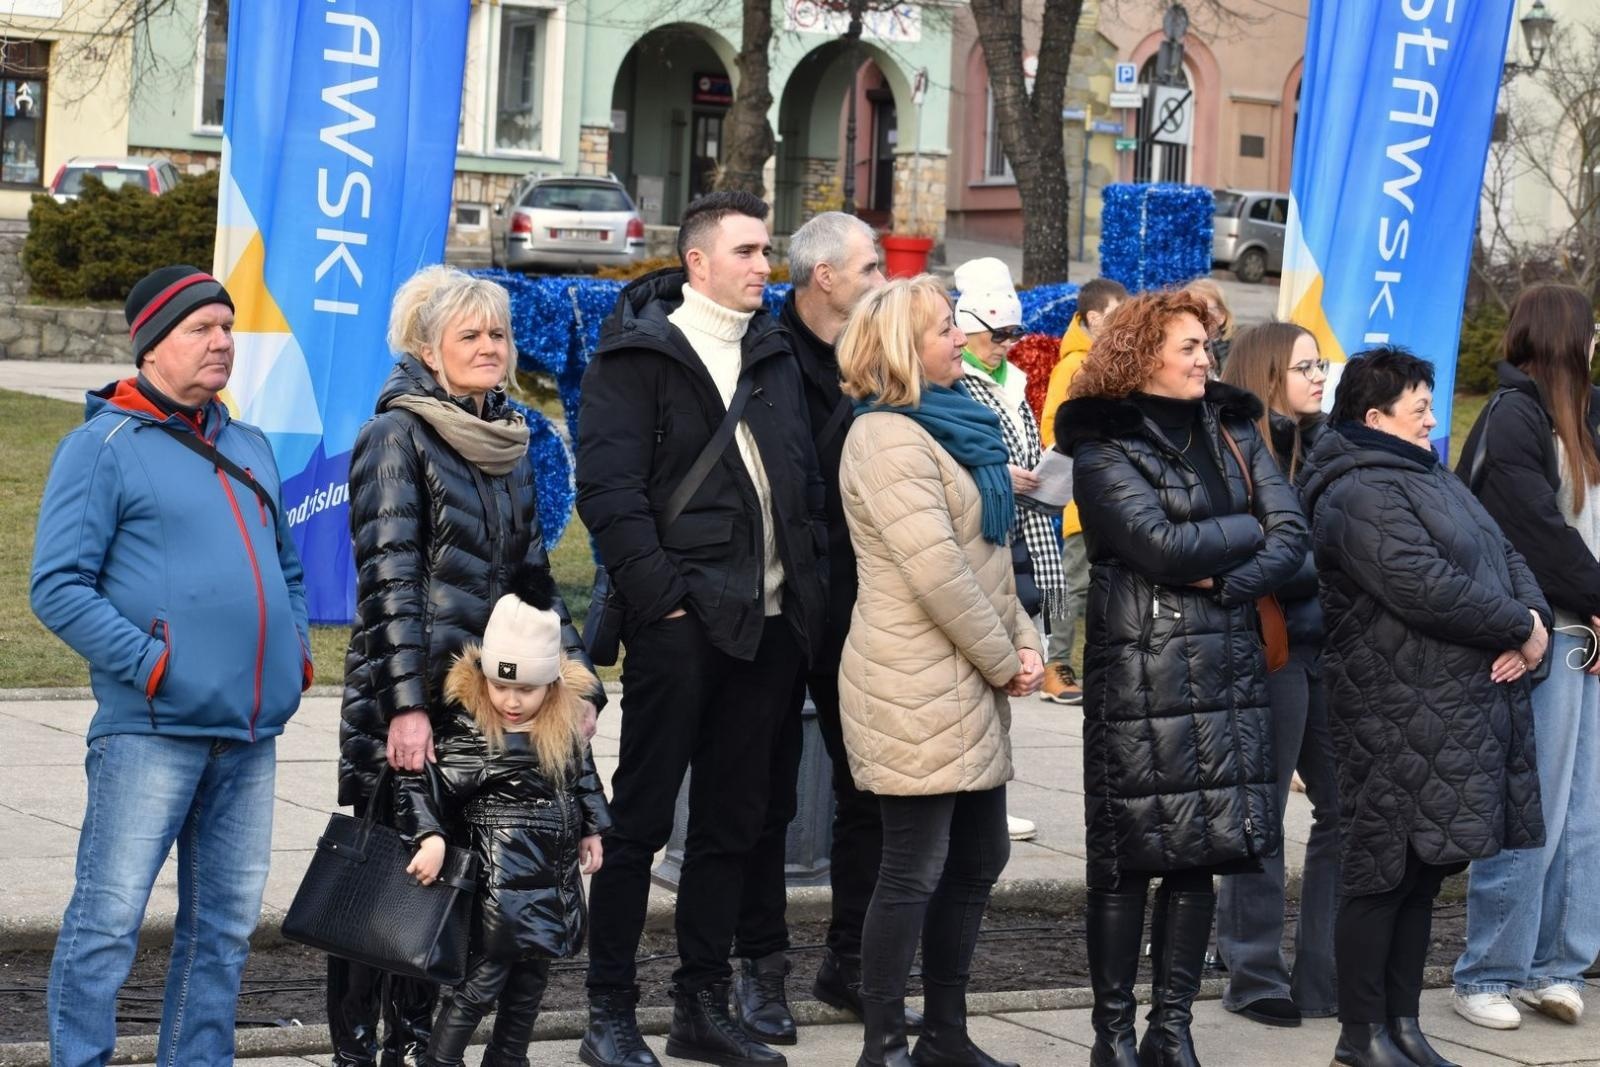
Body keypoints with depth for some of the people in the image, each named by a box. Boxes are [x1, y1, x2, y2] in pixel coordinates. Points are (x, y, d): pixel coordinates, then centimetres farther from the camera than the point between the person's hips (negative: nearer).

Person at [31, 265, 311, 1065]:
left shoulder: (250, 448, 19)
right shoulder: (102, 446, -2)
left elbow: (286, 566, 30)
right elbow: (57, 587, -9)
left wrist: (295, 652, 13)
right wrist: (149, 662, -16)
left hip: (251, 732, 7)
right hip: (151, 729, -7)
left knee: (226, 922, 10)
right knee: (109, 916, -8)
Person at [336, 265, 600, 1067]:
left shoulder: (509, 442, 13)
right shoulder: (398, 435, -7)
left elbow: (533, 573, 18)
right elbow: (388, 578, -14)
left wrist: (576, 679, 10)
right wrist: (407, 704, -20)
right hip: (404, 699, -6)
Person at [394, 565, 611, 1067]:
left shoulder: (567, 726, 1)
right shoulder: (471, 735, -16)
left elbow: (584, 779, 18)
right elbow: (420, 785, -17)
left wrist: (591, 830, 20)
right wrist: (431, 838, -27)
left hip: (554, 875, 6)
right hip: (499, 880, -6)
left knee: (531, 977, 16)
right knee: (483, 977, -7)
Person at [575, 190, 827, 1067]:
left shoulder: (773, 354, 16)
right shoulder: (638, 354, -4)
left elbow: (805, 477, 19)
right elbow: (609, 488, -12)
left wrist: (811, 584, 7)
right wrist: (663, 595, -17)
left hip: (770, 621, 7)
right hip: (681, 622, -7)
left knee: (733, 821, 11)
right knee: (641, 816, -2)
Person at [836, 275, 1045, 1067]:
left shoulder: (950, 427, 16)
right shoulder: (889, 439, -14)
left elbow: (988, 554, 20)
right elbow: (937, 571, -20)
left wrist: (1024, 642, 7)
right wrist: (1004, 661, -11)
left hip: (970, 685, 9)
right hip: (918, 691, -9)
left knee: (976, 860, 12)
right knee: (914, 870, -5)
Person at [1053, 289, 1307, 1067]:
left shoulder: (1232, 431, 14)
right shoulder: (1104, 449, -3)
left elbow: (1291, 536, 5)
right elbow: (1160, 543, -16)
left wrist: (1222, 578, -11)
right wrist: (1245, 528, -2)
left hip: (1228, 666, 5)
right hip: (1139, 672, -5)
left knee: (1202, 857, 6)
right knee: (1128, 859, -1)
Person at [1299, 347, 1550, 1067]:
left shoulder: (1431, 478, 21)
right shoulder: (1361, 494, -13)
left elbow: (1504, 556, 20)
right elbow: (1426, 588, -23)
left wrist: (1534, 620, -1)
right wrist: (1519, 627, -12)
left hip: (1464, 708, 10)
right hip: (1402, 716, -10)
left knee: (1424, 871, 13)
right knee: (1385, 872, -3)